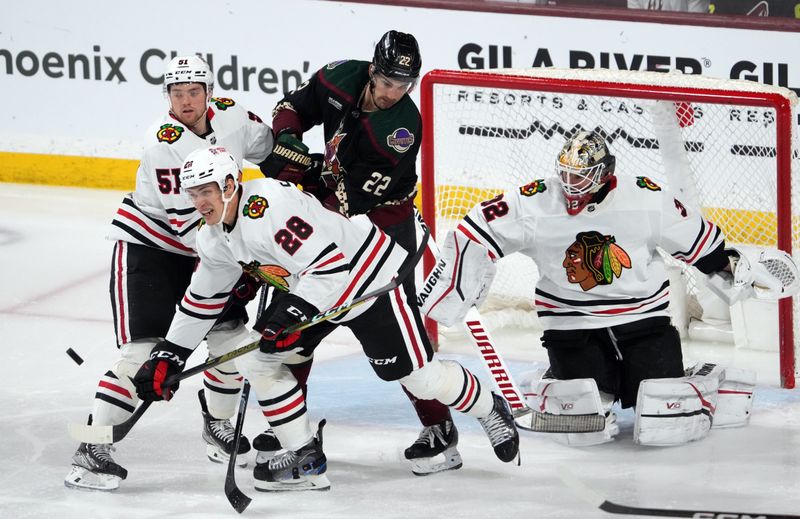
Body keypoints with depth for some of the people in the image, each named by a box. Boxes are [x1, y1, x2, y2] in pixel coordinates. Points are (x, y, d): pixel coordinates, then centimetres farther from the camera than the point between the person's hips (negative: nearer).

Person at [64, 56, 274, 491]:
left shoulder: (229, 116, -6)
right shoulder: (165, 142, -24)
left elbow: (265, 146, 17)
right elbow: (189, 219, -25)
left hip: (199, 247, 6)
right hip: (146, 243, -6)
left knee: (231, 334, 4)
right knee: (143, 350, -16)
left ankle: (218, 425, 30)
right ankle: (91, 450, -14)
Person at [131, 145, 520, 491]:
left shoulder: (269, 205, -32)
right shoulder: (213, 238, -1)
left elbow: (330, 263, -34)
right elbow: (202, 299, 12)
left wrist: (294, 314, -41)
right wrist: (168, 355, 9)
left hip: (370, 277, -9)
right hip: (310, 291, 9)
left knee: (419, 376, -3)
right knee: (254, 358, -2)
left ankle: (489, 410, 26)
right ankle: (305, 459, 5)